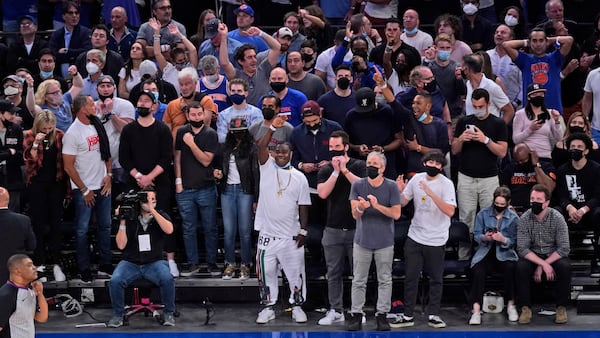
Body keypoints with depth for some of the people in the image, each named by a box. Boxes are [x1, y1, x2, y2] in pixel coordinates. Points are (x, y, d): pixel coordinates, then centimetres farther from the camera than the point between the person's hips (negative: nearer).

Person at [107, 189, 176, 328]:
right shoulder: (130, 218, 3)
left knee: (167, 279, -31)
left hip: (155, 262, 0)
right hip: (131, 263, 0)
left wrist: (152, 210, -22)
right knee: (115, 281, -28)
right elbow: (121, 245, -2)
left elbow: (169, 230, -19)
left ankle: (168, 313, -9)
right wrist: (122, 221, -10)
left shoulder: (160, 216, 4)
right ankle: (118, 315, -6)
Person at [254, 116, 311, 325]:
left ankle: (297, 306, 20)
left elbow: (303, 206, 4)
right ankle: (268, 307, 18)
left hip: (291, 235, 0)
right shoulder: (267, 167, 2)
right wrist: (273, 128, -24)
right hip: (268, 233, 0)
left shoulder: (299, 178, 3)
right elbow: (261, 146, -13)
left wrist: (303, 230, -1)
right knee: (266, 272, 7)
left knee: (295, 273, 6)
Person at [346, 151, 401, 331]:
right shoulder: (358, 185, -2)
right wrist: (360, 208, -32)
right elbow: (355, 215, -9)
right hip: (362, 240, 1)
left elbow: (396, 214, -8)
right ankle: (356, 315, 8)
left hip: (384, 242, -1)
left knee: (384, 280, 4)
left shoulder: (391, 186, -4)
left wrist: (378, 206, -23)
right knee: (359, 281, 4)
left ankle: (382, 315, 10)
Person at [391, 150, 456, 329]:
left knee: (436, 279, 5)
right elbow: (403, 202, 11)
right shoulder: (416, 179, 2)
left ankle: (433, 315, 14)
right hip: (415, 237, 4)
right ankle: (408, 315, 12)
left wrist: (431, 194, -29)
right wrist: (400, 191, -11)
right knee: (411, 277, 6)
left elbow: (450, 211, -22)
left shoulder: (446, 184, -11)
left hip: (436, 240, -3)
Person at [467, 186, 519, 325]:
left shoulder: (513, 218, 2)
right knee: (477, 271, -31)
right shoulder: (483, 214, 4)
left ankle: (511, 304, -15)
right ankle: (476, 309, -34)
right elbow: (476, 235, 3)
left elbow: (514, 242, 0)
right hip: (485, 252, 0)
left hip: (504, 253, 0)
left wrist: (503, 240, -22)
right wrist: (484, 237, -20)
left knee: (510, 268, -33)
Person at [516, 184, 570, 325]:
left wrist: (541, 266, -23)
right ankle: (525, 308, -18)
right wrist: (544, 264, -29)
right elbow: (522, 249, -15)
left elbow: (564, 248, -16)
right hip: (532, 256, 1)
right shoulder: (524, 219, -10)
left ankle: (561, 307, -16)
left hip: (554, 255, -1)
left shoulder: (557, 218, -13)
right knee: (521, 267, -31)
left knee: (565, 266, -32)